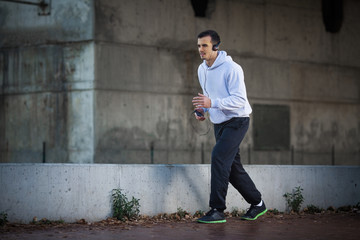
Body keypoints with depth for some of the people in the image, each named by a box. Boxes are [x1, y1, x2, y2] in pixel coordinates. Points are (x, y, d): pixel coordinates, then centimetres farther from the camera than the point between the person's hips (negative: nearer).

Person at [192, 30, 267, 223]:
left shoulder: (231, 68, -17)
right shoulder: (202, 70, 7)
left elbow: (239, 99, -23)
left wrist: (212, 103, -33)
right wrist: (202, 109, 1)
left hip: (236, 121, -8)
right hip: (219, 123, 8)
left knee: (219, 156, -23)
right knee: (232, 167, 11)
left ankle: (217, 210, -21)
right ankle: (257, 204, 27)